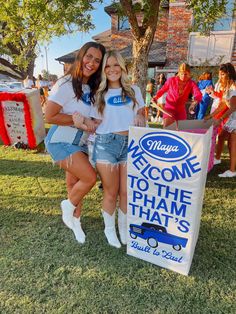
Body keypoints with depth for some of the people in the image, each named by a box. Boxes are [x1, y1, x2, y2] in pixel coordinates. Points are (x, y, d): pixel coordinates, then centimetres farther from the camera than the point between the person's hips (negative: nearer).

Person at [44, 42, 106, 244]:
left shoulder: (91, 87, 6)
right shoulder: (66, 84, -17)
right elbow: (49, 116, -21)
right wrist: (81, 120, -19)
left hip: (80, 142, 7)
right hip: (61, 142, -7)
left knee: (74, 183, 14)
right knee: (90, 177, -14)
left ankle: (74, 220, 34)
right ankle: (69, 206, 15)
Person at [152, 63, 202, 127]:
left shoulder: (191, 83, -6)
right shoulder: (171, 80, -8)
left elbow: (199, 95, -21)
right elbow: (162, 90, 7)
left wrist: (194, 103, -42)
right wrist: (156, 97, -12)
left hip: (181, 110, 3)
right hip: (169, 108, -2)